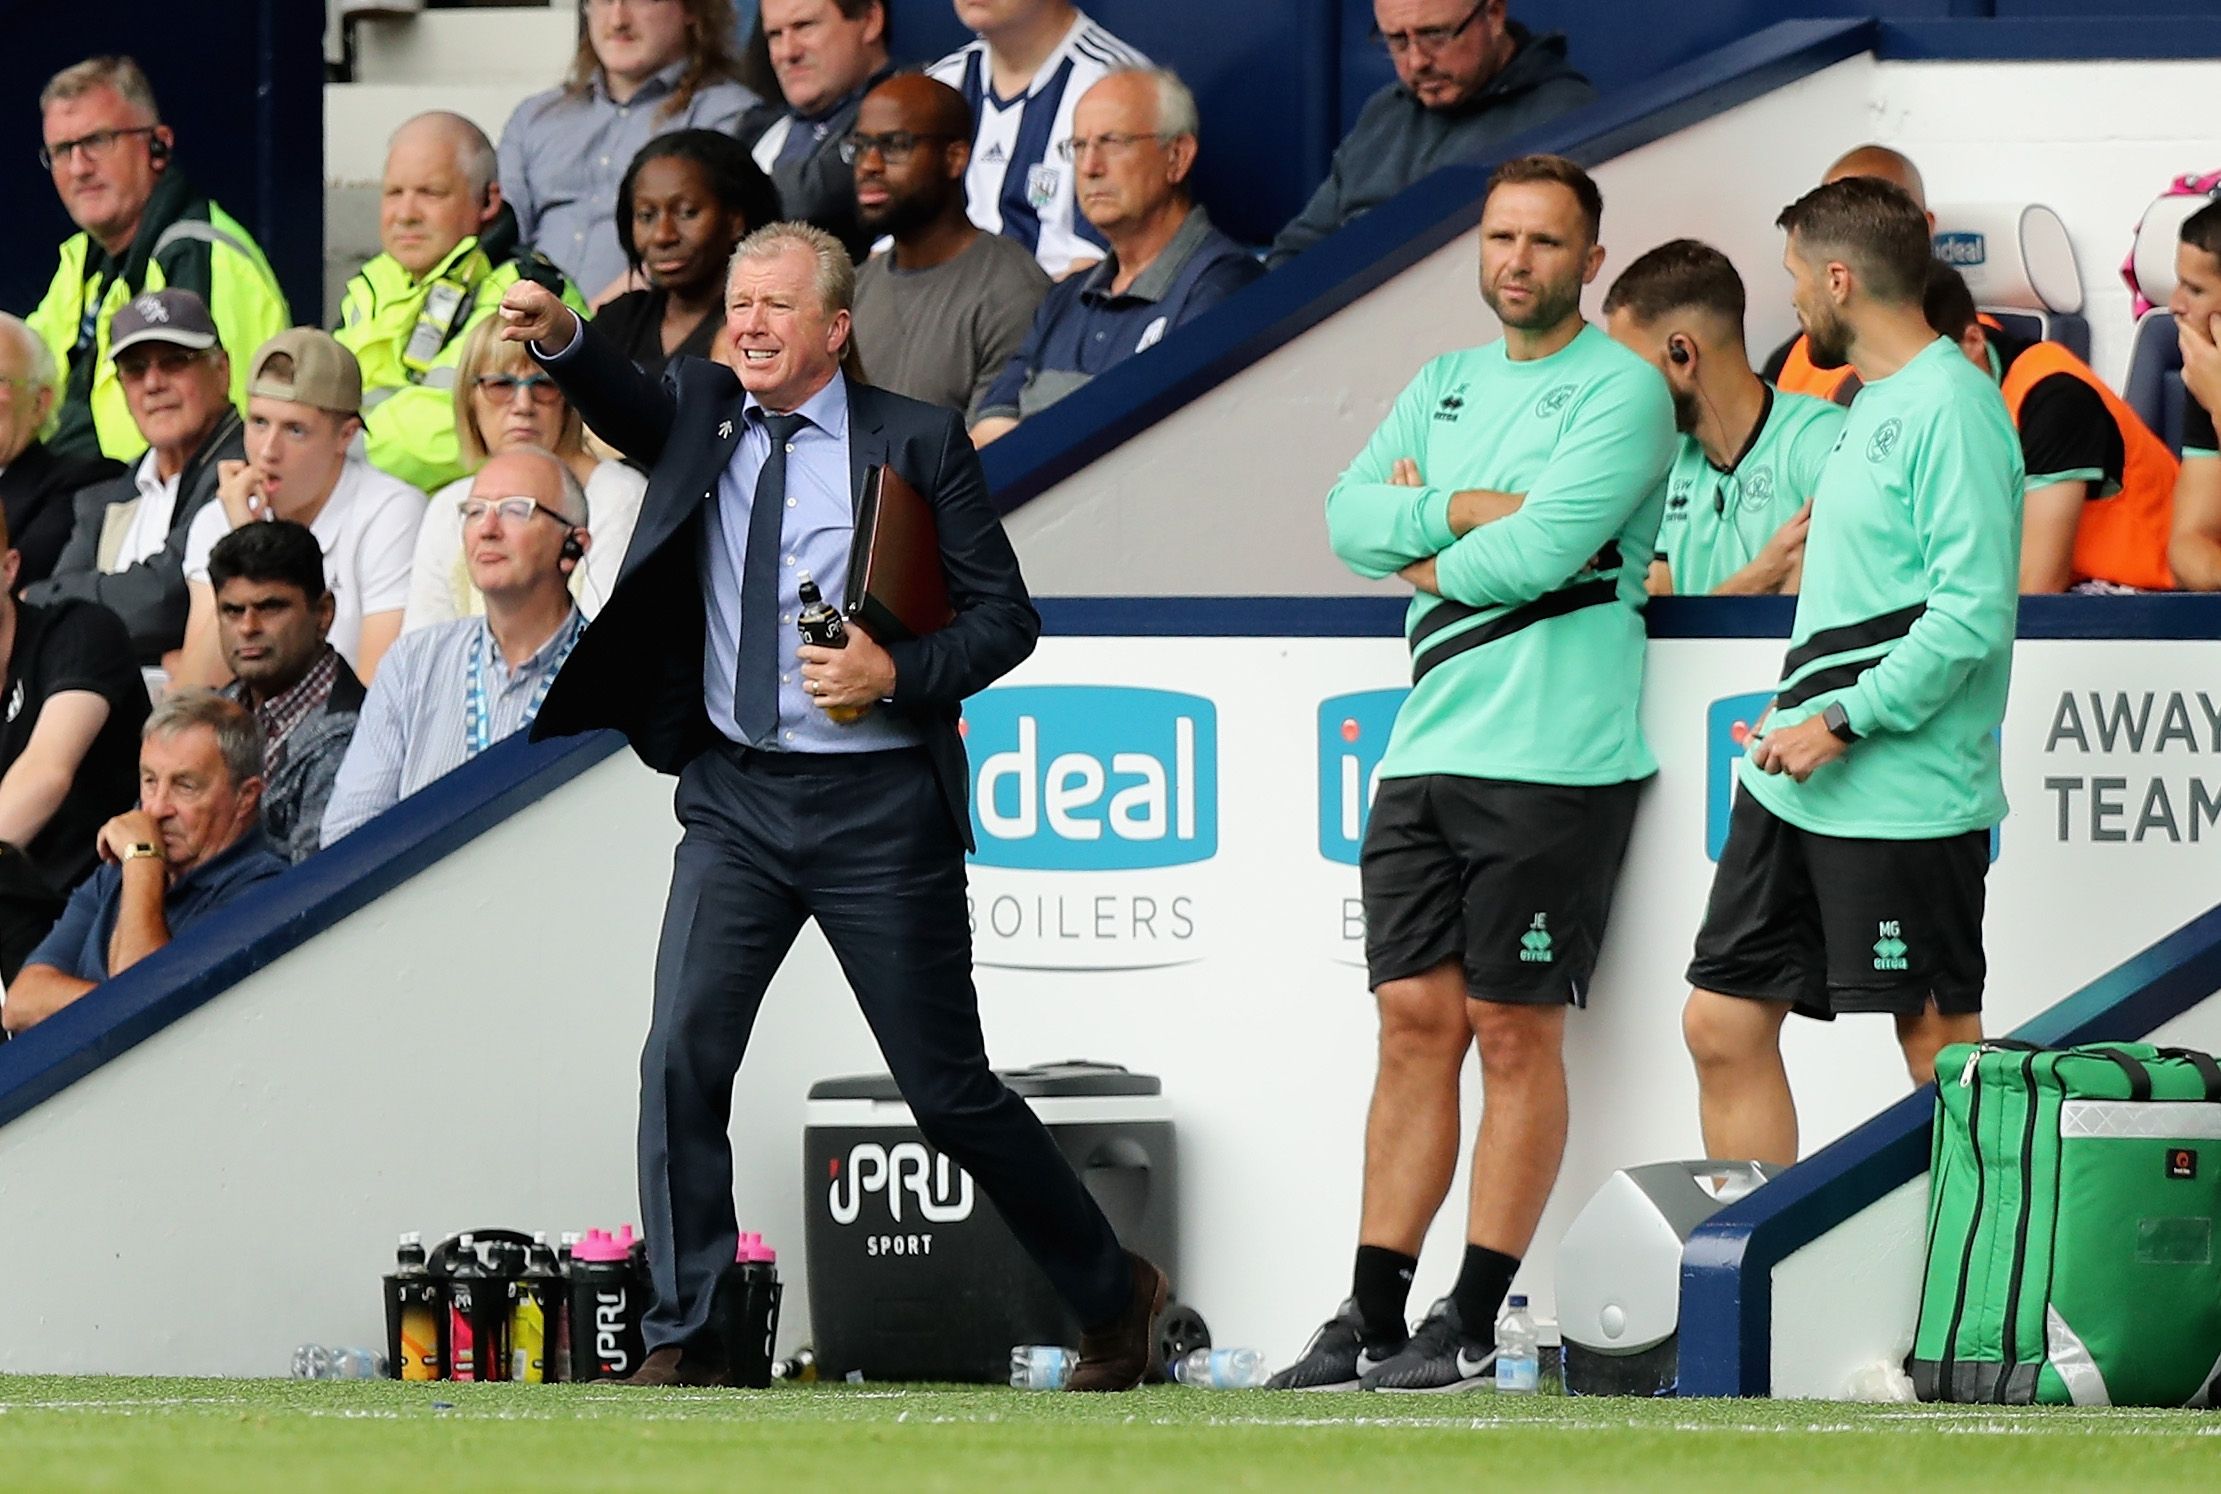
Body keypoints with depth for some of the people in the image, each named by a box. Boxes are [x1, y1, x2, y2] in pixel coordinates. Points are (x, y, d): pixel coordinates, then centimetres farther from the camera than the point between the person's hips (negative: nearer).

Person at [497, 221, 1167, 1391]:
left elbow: (1005, 616, -2)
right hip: (736, 797, 3)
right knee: (681, 1056, -10)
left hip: (877, 809, -3)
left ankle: (1113, 1295, 21)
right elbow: (631, 412, -14)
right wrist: (560, 340, -33)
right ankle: (682, 1340, -2)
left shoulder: (914, 442, -4)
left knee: (949, 1090, 3)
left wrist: (896, 674, -18)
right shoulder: (705, 415, 6)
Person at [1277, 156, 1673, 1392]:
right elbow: (1351, 515, 5)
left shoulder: (1621, 389, -4)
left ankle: (1475, 1324, 0)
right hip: (1425, 750, 6)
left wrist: (1421, 550, 0)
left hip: (1553, 763, -6)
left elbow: (1538, 552, -16)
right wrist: (1467, 511, -10)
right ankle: (1373, 1317, 3)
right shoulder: (1445, 386, 18)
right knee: (1416, 1021, 4)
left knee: (1515, 1034, -3)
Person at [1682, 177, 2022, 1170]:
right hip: (1794, 788, 10)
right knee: (1724, 1027, 8)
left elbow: (1971, 614, -20)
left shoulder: (1949, 407, -13)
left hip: (1903, 795, -10)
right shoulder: (1869, 405, 16)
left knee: (1940, 1048, -2)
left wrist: (1842, 723, -18)